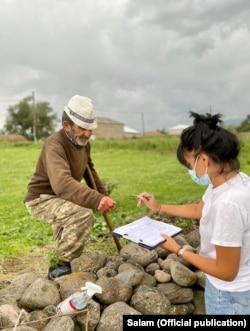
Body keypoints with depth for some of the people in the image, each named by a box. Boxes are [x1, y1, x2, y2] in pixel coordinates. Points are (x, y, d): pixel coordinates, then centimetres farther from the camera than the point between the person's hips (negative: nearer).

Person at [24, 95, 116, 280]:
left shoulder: (83, 142, -1)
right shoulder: (55, 145, -30)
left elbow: (90, 170, 16)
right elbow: (62, 183, -48)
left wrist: (104, 195, 12)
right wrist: (96, 199, -61)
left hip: (60, 197, 9)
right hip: (41, 199, -9)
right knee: (84, 214, -32)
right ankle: (63, 266, -14)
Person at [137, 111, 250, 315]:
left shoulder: (228, 203, -37)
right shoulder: (228, 180, -8)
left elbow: (226, 271, -27)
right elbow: (199, 210, 12)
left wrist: (178, 250, -18)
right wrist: (159, 208, 11)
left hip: (229, 296, -8)